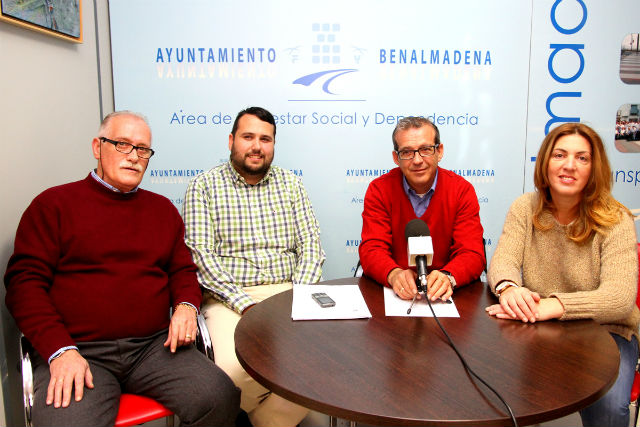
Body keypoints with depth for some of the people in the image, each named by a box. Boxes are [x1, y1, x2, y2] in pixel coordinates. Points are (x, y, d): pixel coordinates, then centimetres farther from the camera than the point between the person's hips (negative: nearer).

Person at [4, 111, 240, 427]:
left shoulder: (162, 209, 18)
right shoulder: (54, 204, 7)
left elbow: (183, 270, 21)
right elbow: (24, 281, 0)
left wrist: (186, 305, -2)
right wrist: (59, 349, -12)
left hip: (154, 345, 3)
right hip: (78, 350, -2)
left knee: (221, 399, -19)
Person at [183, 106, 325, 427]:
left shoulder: (291, 184, 14)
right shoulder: (204, 186, 5)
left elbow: (310, 246, 8)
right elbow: (201, 255, -6)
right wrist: (246, 304, -15)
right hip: (228, 299, -2)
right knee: (234, 369, -30)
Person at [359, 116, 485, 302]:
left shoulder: (462, 190, -1)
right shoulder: (379, 189, -1)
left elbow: (472, 253, -8)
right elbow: (371, 249, -8)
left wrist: (448, 276, -30)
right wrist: (394, 274, -30)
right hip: (393, 293, -1)